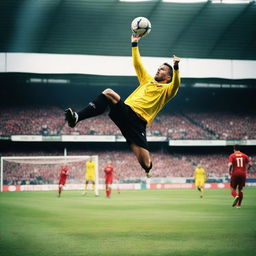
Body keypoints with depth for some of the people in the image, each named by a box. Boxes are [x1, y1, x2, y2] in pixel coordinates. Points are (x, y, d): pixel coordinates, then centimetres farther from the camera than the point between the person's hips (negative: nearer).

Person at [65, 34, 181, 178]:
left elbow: (176, 85, -11)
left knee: (146, 163, -20)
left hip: (138, 121, -5)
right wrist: (135, 44, 34)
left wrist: (176, 68, -26)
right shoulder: (148, 80, 30)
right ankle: (77, 118, -32)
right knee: (108, 93, -21)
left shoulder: (166, 90, 12)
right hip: (126, 111, 5)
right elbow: (137, 64, 37)